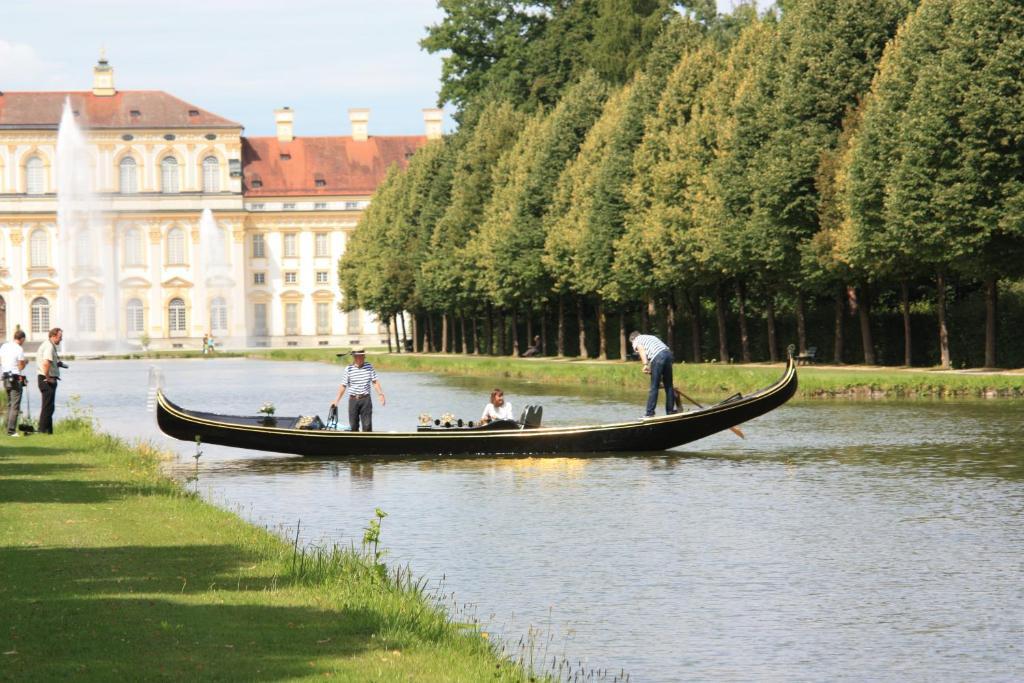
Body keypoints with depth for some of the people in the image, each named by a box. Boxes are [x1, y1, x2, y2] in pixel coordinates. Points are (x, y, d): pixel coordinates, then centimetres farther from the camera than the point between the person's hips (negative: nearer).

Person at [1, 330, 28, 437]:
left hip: (5, 378, 7)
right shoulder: (19, 349, -13)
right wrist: (25, 362, 10)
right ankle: (11, 431, -10)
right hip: (16, 379, -7)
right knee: (15, 406, -6)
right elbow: (21, 367, -10)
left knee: (9, 405, 17)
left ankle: (9, 429, 18)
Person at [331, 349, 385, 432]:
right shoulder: (349, 369, -2)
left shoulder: (369, 367, 3)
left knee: (367, 425, -5)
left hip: (365, 399, 0)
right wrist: (337, 400, 1)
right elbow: (343, 386, 2)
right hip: (353, 400, 0)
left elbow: (375, 382, 5)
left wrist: (381, 394, -6)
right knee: (353, 425, 6)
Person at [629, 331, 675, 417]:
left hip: (657, 357, -6)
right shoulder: (650, 337, 36)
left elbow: (641, 349, -6)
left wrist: (645, 364, -16)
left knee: (654, 387, -2)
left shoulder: (636, 341, 17)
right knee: (668, 386, 14)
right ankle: (670, 410, 18)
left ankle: (649, 413, -1)